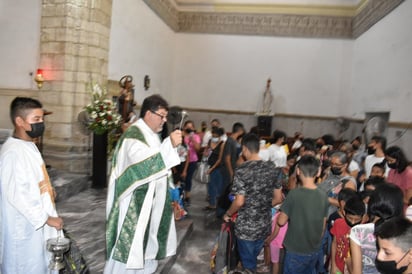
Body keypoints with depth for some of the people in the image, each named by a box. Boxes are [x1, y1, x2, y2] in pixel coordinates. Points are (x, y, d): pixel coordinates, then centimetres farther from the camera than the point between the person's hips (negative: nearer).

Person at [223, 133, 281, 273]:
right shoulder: (271, 168, -1)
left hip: (246, 226, -5)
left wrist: (227, 214, -2)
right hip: (264, 225, 5)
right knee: (255, 257, 26)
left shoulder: (242, 170, -19)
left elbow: (239, 202, -21)